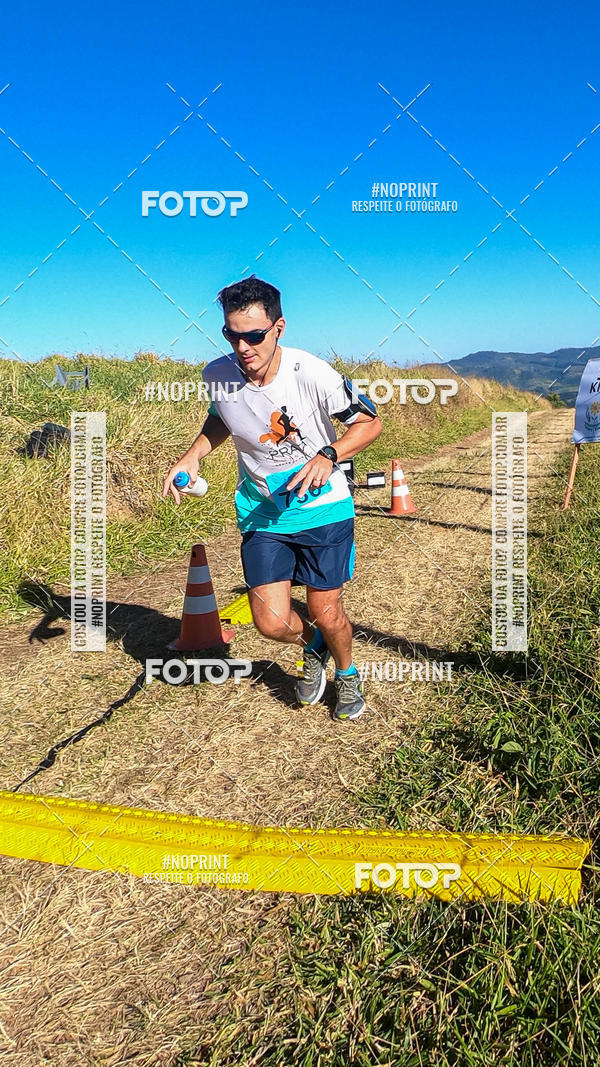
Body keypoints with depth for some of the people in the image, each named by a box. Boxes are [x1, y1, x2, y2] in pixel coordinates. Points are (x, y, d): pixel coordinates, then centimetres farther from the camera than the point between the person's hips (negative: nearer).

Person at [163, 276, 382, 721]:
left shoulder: (311, 373, -23)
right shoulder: (217, 375, -11)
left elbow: (370, 422, -11)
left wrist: (328, 455, -29)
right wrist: (193, 455, -6)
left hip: (323, 507, -2)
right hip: (262, 512, 3)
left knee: (326, 615, 2)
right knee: (272, 623, -5)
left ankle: (347, 674, 38)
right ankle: (313, 645, 32)